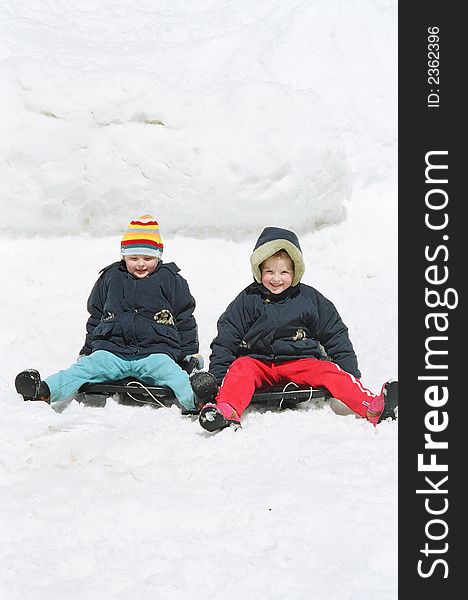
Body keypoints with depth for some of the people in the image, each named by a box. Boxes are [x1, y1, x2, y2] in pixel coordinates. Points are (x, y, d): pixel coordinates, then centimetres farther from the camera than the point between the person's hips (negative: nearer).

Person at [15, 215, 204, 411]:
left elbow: (185, 320, 15)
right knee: (85, 369, -23)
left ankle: (196, 400, -59)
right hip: (112, 349, 2)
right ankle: (43, 392, -44)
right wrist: (87, 350, 22)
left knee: (169, 371, -33)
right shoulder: (110, 278, 18)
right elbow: (95, 319, 27)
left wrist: (191, 354, 8)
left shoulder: (171, 280, 10)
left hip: (155, 352, -2)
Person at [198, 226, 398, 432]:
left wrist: (351, 374, 8)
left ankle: (373, 408, -46)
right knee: (240, 369, -31)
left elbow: (336, 336, 15)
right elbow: (225, 340, 8)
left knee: (330, 373, -25)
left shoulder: (310, 298, 9)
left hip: (301, 363, 0)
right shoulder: (247, 300, 6)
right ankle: (226, 411, -58)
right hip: (258, 362, 0)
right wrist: (216, 379, -1)